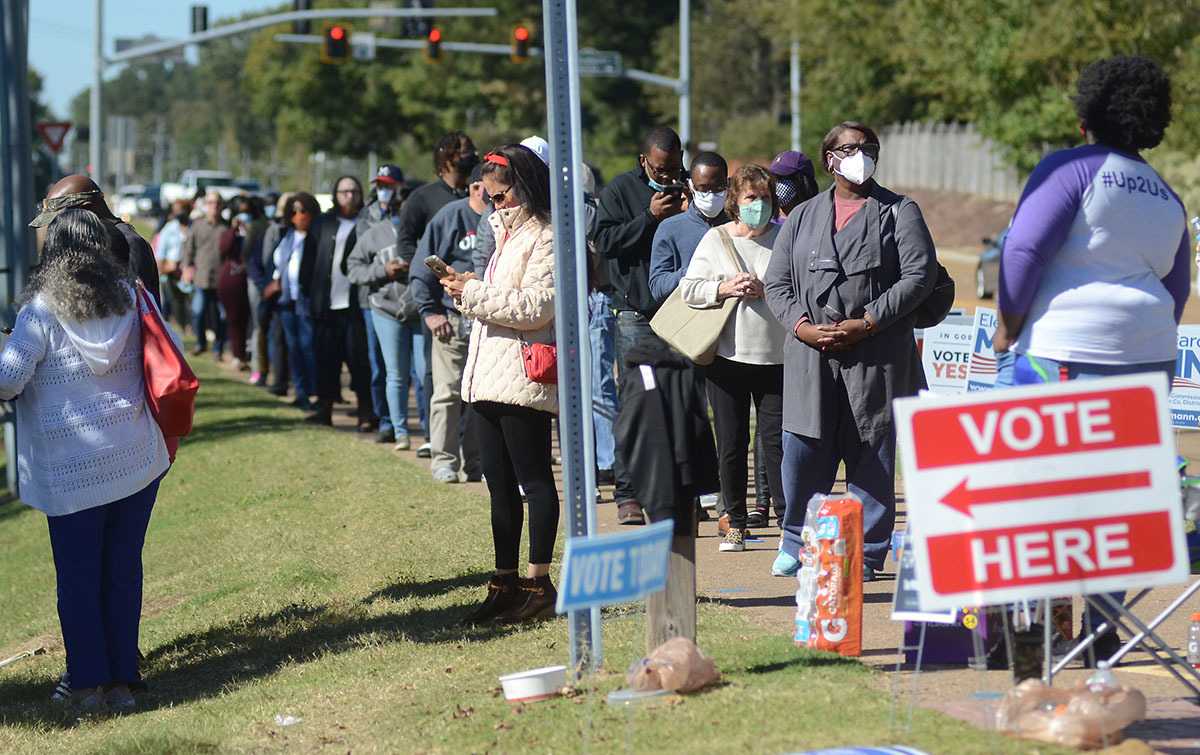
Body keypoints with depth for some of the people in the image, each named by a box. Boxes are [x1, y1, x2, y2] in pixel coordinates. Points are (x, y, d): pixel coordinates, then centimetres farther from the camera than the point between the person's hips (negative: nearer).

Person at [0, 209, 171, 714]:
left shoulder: (41, 312, -11)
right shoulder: (129, 297, 1)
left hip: (72, 468, -3)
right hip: (137, 458, 3)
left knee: (78, 577, 7)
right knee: (124, 570, 11)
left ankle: (89, 685, 8)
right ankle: (122, 681, 14)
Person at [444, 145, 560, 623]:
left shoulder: (545, 238, -9)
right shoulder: (508, 234, 22)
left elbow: (536, 306, -19)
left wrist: (475, 293, -15)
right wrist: (468, 292, 9)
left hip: (523, 379, -10)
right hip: (488, 377, 10)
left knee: (534, 479, -5)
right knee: (499, 484, 10)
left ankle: (539, 581, -3)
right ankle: (505, 582, 14)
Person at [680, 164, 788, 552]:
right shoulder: (715, 239, 6)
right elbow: (688, 288, 4)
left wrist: (766, 289, -14)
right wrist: (724, 289, -11)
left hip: (775, 355, -1)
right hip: (727, 355, 1)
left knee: (776, 439, -3)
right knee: (731, 441, 6)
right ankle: (735, 523, 14)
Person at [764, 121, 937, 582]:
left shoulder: (899, 212, 7)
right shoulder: (803, 217, 16)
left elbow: (919, 274, -4)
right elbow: (777, 282, 13)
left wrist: (866, 324, -12)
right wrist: (802, 326, -6)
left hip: (877, 358, -2)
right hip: (810, 357, 2)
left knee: (872, 459, 0)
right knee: (802, 456, 0)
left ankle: (867, 555, 8)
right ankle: (796, 544, 18)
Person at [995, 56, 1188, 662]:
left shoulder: (1072, 169, -5)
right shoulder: (1167, 198, 16)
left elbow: (1024, 248, -13)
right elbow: (1176, 288, 22)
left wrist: (1009, 323, -3)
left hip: (1064, 346, -6)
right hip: (1148, 357, 6)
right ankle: (1105, 629, 11)